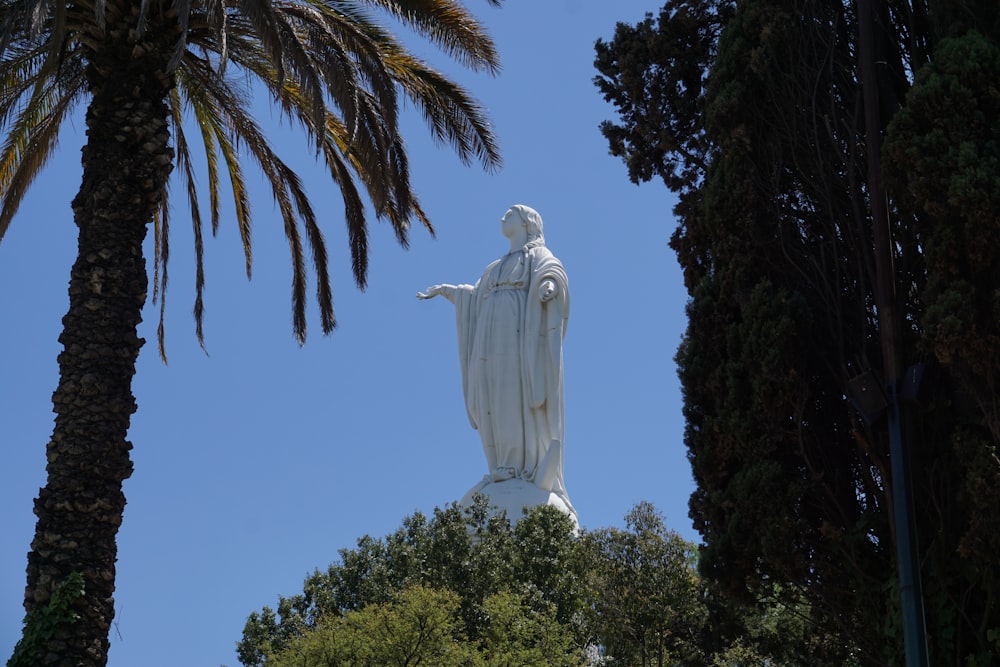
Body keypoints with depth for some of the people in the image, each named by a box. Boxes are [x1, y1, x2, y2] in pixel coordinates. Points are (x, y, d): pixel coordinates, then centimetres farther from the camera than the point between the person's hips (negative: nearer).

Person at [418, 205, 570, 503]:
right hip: (494, 338, 7)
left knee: (521, 398, -15)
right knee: (496, 403, -3)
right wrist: (444, 290, 44)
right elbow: (476, 295, 43)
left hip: (520, 334, -7)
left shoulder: (538, 256, 8)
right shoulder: (498, 267, 30)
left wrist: (550, 284, -36)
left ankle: (532, 467, -18)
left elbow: (552, 272, -14)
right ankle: (508, 467, -6)